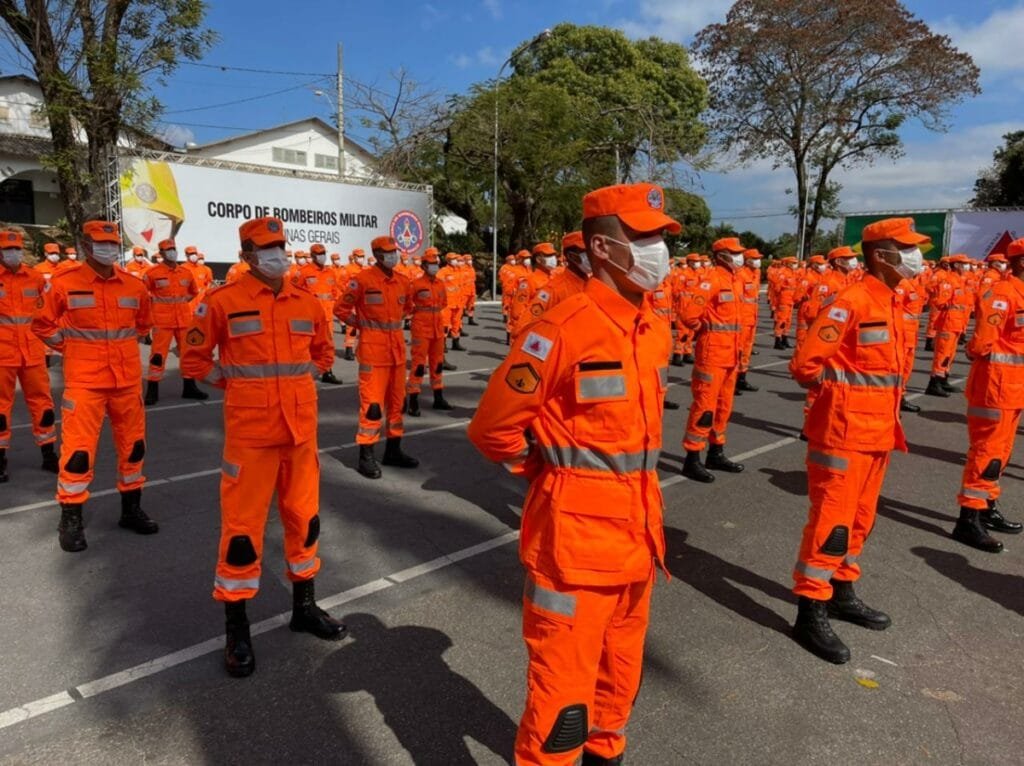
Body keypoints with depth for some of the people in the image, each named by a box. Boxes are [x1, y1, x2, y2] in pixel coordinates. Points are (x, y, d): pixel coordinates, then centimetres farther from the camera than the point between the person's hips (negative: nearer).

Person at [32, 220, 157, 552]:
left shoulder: (134, 285, 4)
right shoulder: (65, 284, -6)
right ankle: (71, 520, 10)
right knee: (78, 449, -4)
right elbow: (42, 324, 7)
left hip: (127, 379, 4)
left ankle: (131, 509, 26)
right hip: (85, 381, -4)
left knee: (133, 444, 11)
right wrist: (71, 348, 1)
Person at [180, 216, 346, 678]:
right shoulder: (223, 301, -7)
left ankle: (304, 606, 33)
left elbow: (323, 353, 21)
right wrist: (238, 384, 0)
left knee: (304, 516, 14)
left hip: (301, 429, 5)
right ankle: (236, 629, 17)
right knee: (242, 526, 2)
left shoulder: (308, 303, 5)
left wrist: (292, 379, 10)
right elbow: (193, 359, 3)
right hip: (250, 431, -4)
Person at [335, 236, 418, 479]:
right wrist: (364, 325, -4)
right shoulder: (363, 279, -10)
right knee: (372, 402, -6)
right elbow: (341, 309, -5)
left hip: (397, 349, 7)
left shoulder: (402, 282, 8)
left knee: (396, 400, 13)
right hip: (373, 349, -7)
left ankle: (393, 450, 25)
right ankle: (366, 455, 3)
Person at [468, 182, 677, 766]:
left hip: (638, 534, 8)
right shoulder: (563, 331, -20)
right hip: (576, 540, -7)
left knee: (621, 673, 25)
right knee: (564, 690, 6)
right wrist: (557, 475, -3)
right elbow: (493, 428, -15)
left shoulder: (657, 330, 5)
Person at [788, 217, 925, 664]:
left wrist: (886, 415, 14)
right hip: (844, 434, -9)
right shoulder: (852, 301, -17)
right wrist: (839, 392, -6)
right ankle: (810, 614, 6)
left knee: (859, 519, 18)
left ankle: (842, 594, 34)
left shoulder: (892, 303, 12)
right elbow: (804, 364, -20)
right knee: (831, 521, -3)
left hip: (877, 434, 9)